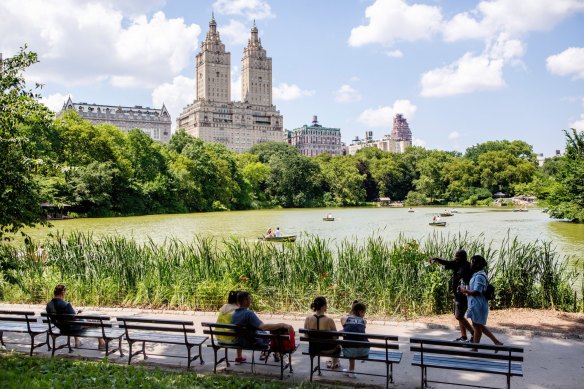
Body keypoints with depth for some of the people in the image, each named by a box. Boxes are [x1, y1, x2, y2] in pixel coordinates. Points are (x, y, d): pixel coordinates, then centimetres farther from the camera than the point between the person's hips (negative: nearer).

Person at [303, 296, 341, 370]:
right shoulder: (329, 320, -24)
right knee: (337, 346, 33)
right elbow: (335, 337, -10)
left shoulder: (308, 318, -13)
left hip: (313, 349, 4)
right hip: (327, 350, -3)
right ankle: (334, 363, 55)